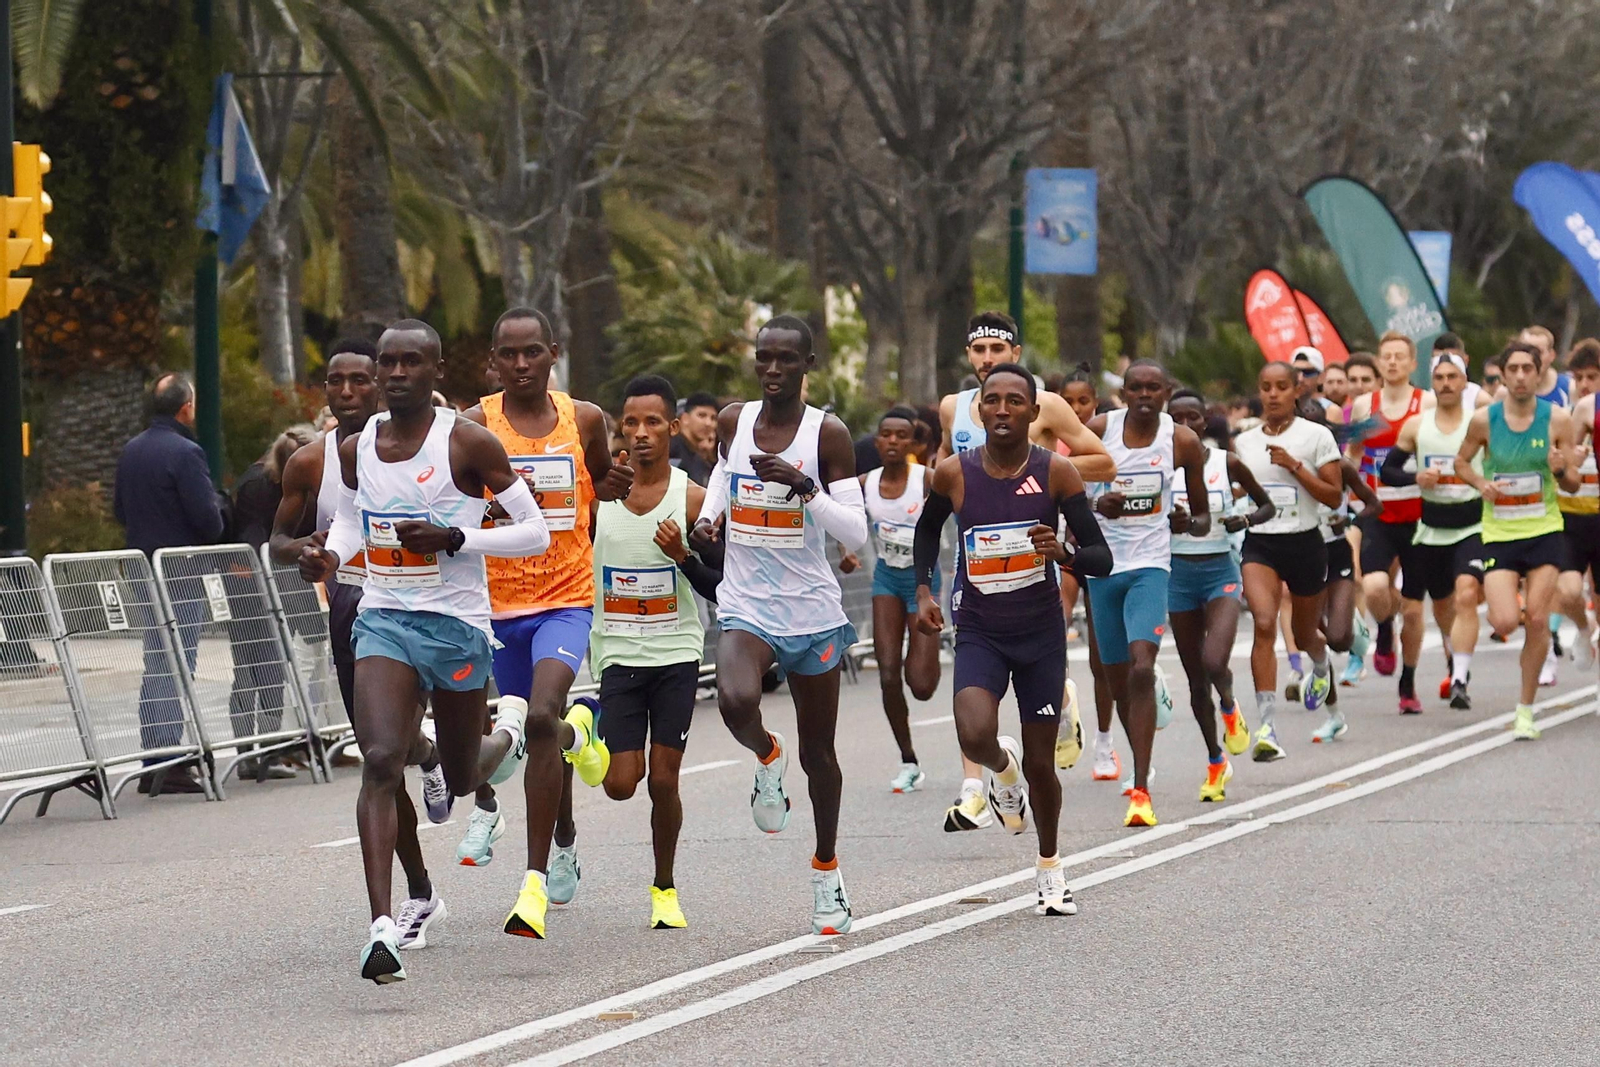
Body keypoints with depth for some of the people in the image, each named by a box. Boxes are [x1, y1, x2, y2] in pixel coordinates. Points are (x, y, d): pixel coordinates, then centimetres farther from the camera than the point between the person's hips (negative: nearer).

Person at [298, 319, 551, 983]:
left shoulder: (469, 443, -10)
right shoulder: (356, 449, 4)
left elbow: (536, 531, -7)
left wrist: (455, 539, -21)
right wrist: (330, 557, 0)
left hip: (457, 625, -2)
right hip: (383, 621, 2)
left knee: (462, 779, 14)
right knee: (381, 762, -19)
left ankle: (509, 730, 52)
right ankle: (383, 928, -26)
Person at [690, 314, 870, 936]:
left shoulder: (828, 434, -9)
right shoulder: (732, 422, 1)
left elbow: (857, 535, -12)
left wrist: (805, 487, -26)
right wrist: (707, 517, 6)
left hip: (812, 611, -1)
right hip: (746, 605, 1)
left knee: (818, 749, 10)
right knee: (735, 702, -30)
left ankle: (826, 871, 30)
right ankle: (766, 758, 6)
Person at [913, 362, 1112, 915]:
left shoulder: (1056, 472, -11)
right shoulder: (953, 473, -7)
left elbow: (1102, 560, -10)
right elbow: (927, 529, 16)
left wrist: (1063, 553, -30)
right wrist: (923, 590, 4)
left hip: (1041, 635, 0)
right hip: (979, 635, 0)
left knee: (1040, 762, 6)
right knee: (975, 737, -26)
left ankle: (1049, 867, 33)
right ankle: (1002, 767, 13)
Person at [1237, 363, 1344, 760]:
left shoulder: (1315, 436, -2)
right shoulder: (1244, 442, 8)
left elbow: (1334, 496, -7)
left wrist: (1294, 465, -16)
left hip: (1304, 543, -1)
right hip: (1259, 543, 1)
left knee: (1304, 635, 16)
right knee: (1264, 623, -23)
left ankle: (1320, 667, 57)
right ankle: (1266, 726, -28)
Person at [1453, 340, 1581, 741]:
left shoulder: (1557, 419, -4)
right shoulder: (1484, 420, -5)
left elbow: (1573, 485, 2)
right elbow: (1461, 461, 11)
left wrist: (1561, 470, -20)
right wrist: (1480, 483, -9)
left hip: (1544, 530, 0)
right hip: (1499, 532, 0)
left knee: (1537, 620, -4)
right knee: (1505, 622, -14)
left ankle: (1525, 710, 9)